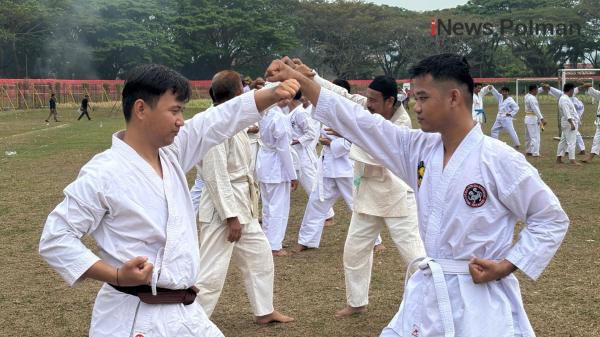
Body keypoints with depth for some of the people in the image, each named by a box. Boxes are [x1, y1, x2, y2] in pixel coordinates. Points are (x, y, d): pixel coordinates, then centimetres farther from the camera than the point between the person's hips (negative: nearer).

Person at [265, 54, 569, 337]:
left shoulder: (498, 159, -14)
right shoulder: (418, 149, 2)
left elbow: (552, 219, -6)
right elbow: (358, 122, 0)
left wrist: (506, 266, -14)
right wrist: (299, 79, -3)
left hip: (481, 302, -5)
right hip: (427, 294, 5)